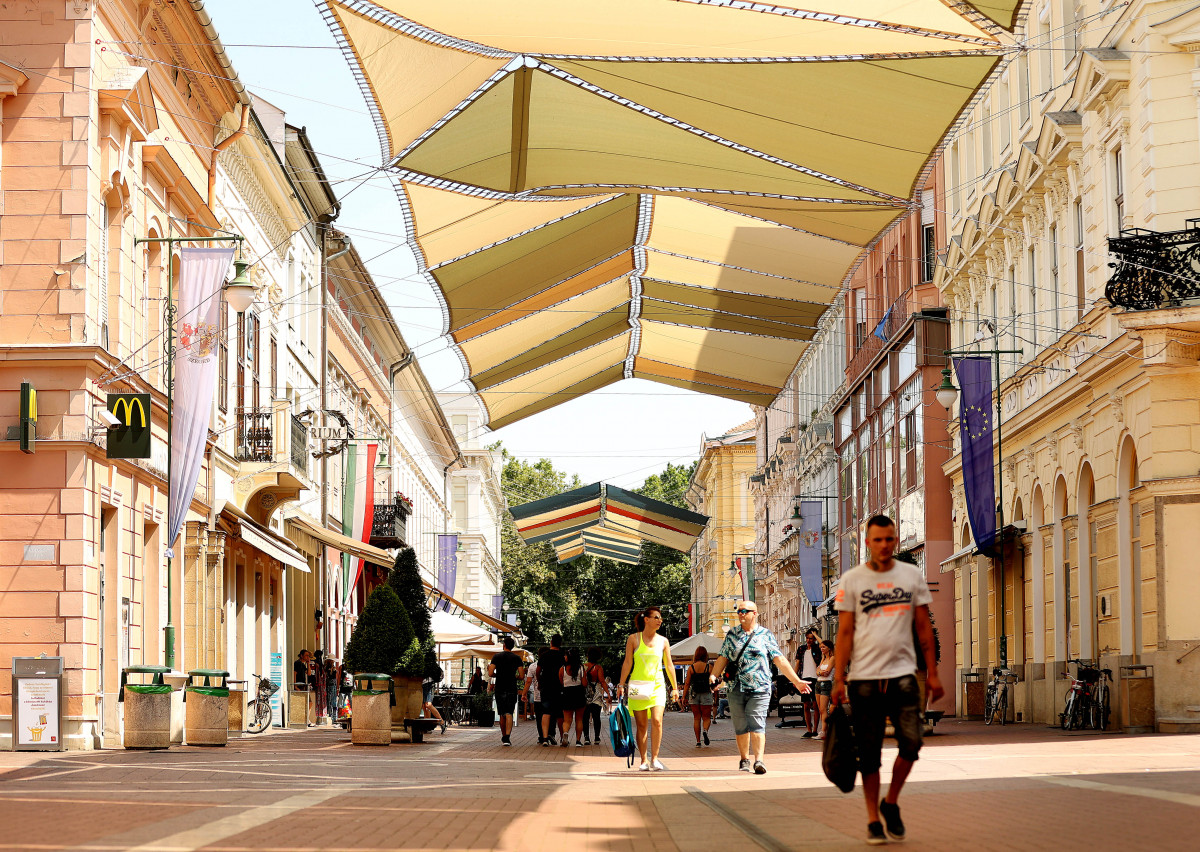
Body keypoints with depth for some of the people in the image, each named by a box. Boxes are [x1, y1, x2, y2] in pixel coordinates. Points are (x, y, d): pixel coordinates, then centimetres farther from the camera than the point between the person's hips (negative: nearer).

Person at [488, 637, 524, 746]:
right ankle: (507, 737, -22)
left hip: (499, 689, 1)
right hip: (512, 689, -1)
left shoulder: (497, 657, 1)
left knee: (502, 715, 13)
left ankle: (504, 737, 23)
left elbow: (490, 674, -6)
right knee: (509, 714, -6)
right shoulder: (517, 658, 3)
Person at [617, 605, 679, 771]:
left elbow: (669, 665, 13)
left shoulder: (663, 641, 9)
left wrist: (674, 687, 12)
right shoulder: (633, 639, 4)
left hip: (657, 685, 1)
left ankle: (654, 758, -7)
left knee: (657, 721, -15)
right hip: (638, 686, -1)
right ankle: (644, 761, 8)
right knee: (641, 725, 1)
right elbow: (627, 663, 4)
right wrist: (621, 685, -1)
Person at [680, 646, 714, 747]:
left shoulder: (691, 668, -3)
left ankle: (698, 741, 5)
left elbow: (687, 684, -2)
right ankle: (705, 730, -24)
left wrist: (684, 697, 4)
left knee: (696, 718, 9)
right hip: (706, 694, -1)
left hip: (694, 694, 1)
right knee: (706, 717, 8)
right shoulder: (708, 667, -6)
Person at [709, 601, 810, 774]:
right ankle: (744, 760, 18)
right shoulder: (731, 635, 13)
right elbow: (723, 658, 11)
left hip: (759, 688, -3)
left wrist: (796, 681, 1)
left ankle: (759, 760, -19)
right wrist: (713, 676, -5)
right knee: (740, 726, 6)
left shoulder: (766, 635, 6)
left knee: (757, 724, -14)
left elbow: (780, 660, 5)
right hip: (736, 689, 3)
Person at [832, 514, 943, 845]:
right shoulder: (851, 580, 3)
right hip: (864, 678, -1)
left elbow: (924, 627, 11)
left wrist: (932, 673, 6)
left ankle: (891, 803, 14)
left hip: (903, 673, 1)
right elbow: (845, 632, 1)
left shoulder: (912, 576, 8)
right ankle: (873, 820, 13)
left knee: (911, 743, -9)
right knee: (869, 754, 2)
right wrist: (838, 678, -5)